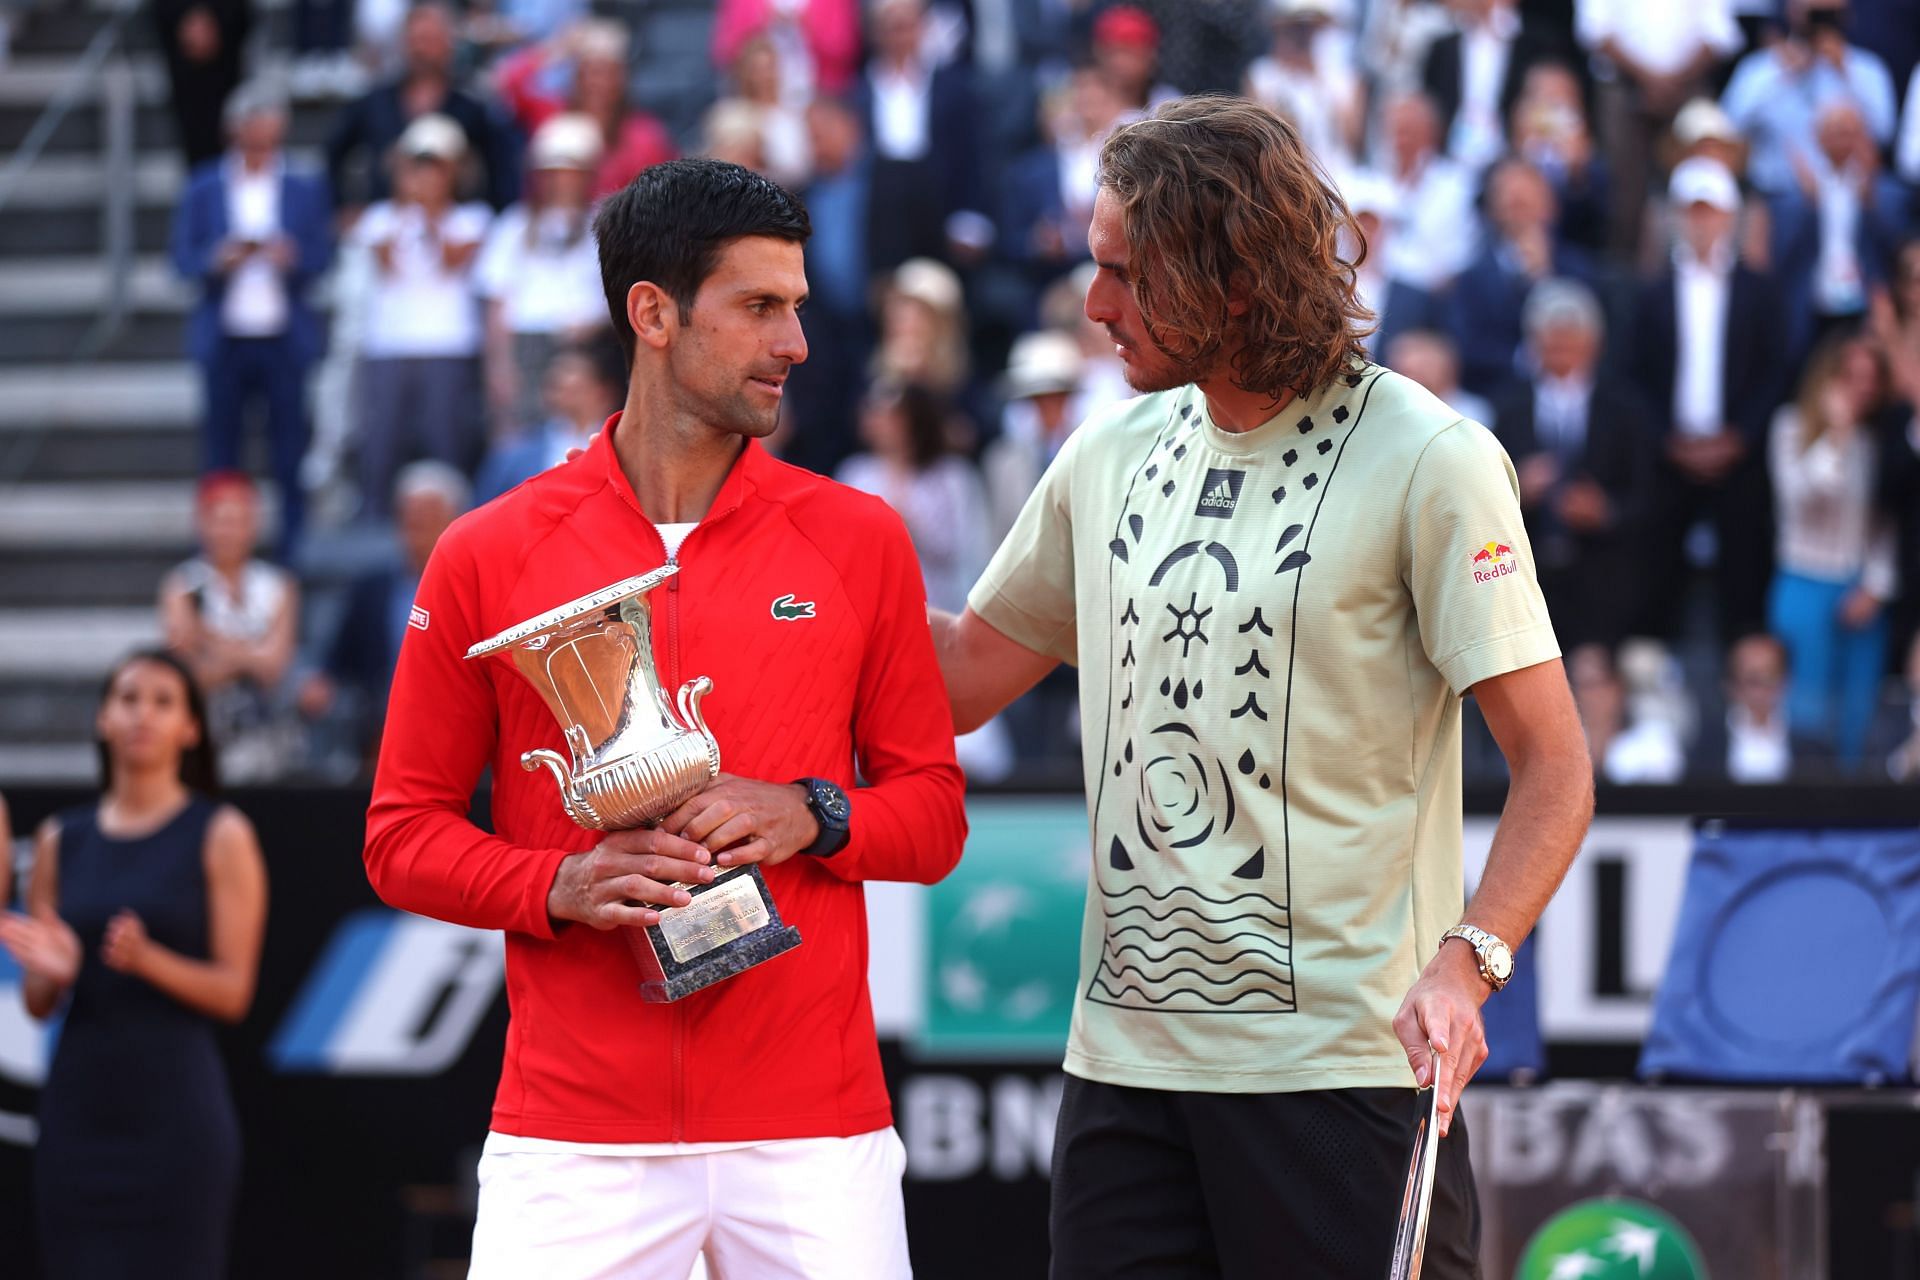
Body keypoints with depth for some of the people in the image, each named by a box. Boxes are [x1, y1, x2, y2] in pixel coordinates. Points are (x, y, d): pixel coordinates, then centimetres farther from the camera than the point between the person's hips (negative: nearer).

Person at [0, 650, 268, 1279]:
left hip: (176, 1112, -4)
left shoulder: (220, 836, 1)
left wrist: (147, 961, -20)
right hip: (80, 1104, 4)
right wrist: (51, 973, -10)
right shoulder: (60, 839, 12)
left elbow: (234, 992, -3)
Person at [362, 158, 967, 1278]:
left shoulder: (859, 541, 7)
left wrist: (812, 817, -9)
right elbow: (403, 836, 6)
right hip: (574, 1133, -1)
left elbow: (935, 813, 11)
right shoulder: (490, 556, 4)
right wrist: (560, 887, -11)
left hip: (815, 1128, 1)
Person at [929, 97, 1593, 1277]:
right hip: (1124, 1048, 6)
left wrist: (1466, 962, -24)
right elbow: (962, 675, 23)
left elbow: (1555, 768, -9)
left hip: (1344, 1067, -6)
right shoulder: (1111, 455, 12)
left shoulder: (1427, 460, -7)